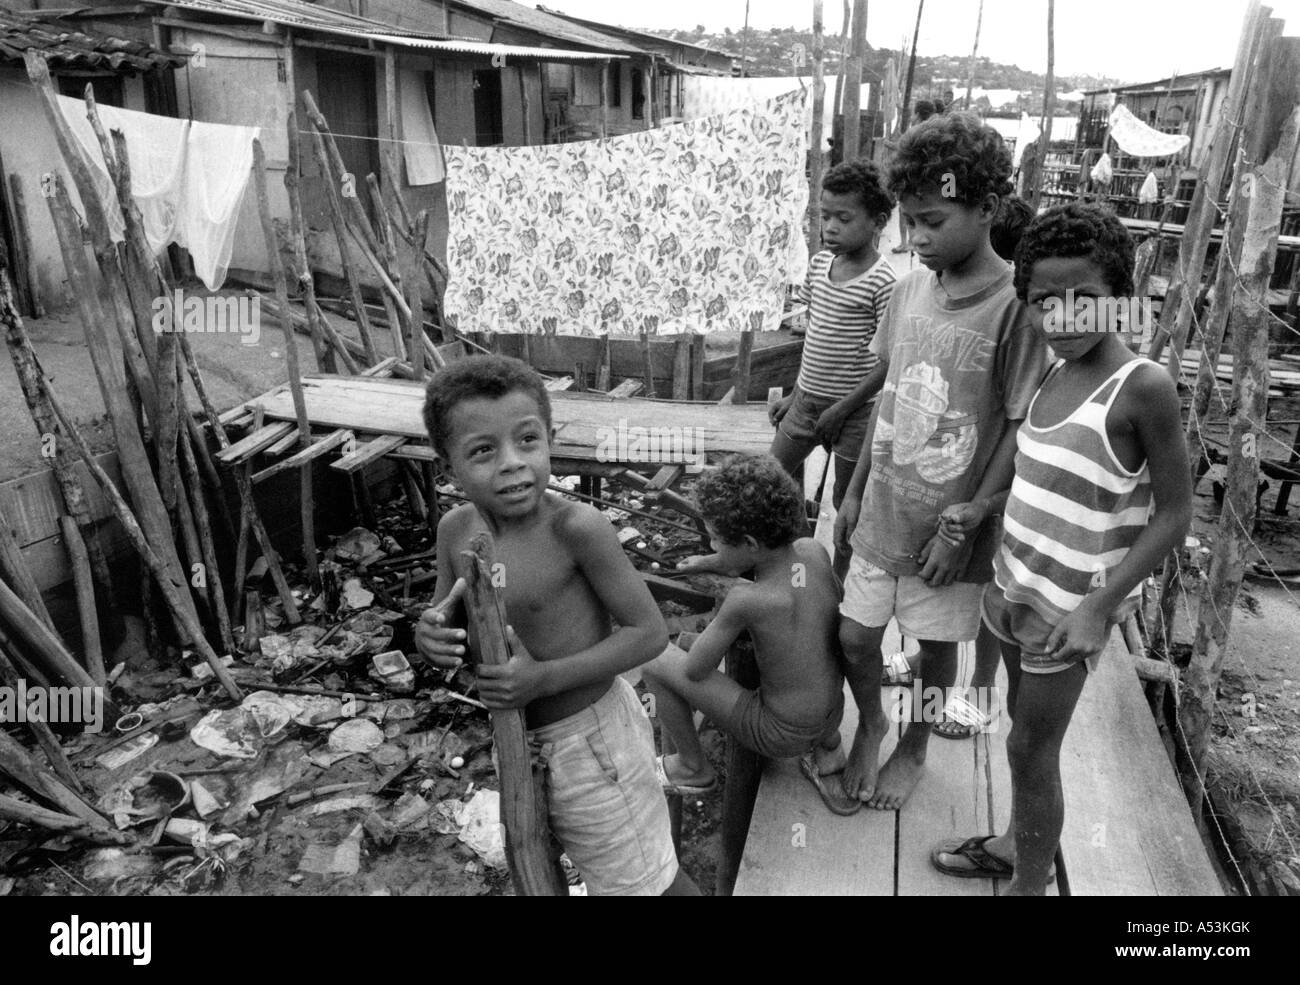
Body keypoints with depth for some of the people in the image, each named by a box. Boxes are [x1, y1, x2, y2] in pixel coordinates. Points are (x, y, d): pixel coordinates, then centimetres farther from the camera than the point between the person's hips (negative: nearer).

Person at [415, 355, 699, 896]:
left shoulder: (575, 526, -28)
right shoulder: (456, 528, -8)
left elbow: (649, 632, -22)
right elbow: (442, 619, 5)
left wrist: (541, 678, -30)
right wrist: (429, 635, -19)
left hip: (589, 738, -7)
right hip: (521, 738, 7)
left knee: (646, 882, 14)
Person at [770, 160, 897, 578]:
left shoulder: (882, 282, -17)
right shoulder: (820, 262, 4)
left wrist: (843, 408, -16)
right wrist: (794, 394, 13)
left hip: (853, 408, -7)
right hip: (807, 398, 7)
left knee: (846, 500, 8)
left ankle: (839, 584, 24)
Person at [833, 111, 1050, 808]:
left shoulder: (1015, 306, -18)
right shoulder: (908, 290, -1)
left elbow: (1018, 433, -15)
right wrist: (854, 490, 10)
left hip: (951, 528, -4)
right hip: (883, 515, 5)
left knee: (936, 646, 16)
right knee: (854, 636, 13)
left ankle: (914, 748, 42)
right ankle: (870, 723, 43)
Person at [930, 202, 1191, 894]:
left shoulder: (1143, 385, -20)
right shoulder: (1058, 372, 1)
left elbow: (1173, 516, -16)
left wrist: (1099, 608, -20)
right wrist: (980, 512, 1)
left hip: (1071, 606, -6)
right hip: (1017, 585, 7)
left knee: (1032, 751, 5)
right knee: (1024, 725, 21)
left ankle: (1029, 885, 25)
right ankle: (1016, 845, 40)